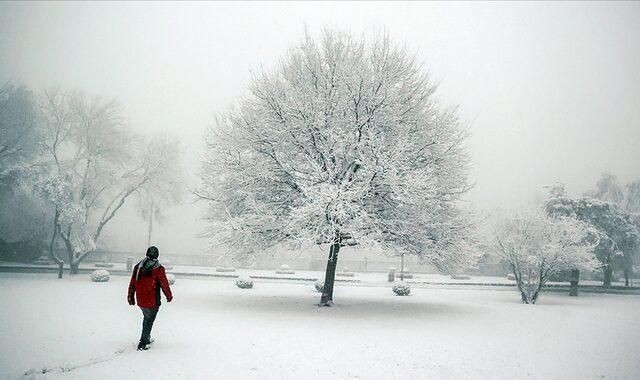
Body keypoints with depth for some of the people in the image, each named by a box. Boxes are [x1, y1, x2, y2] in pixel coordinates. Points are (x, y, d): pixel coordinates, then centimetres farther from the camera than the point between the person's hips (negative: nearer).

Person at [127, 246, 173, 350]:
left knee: (146, 318, 24)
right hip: (153, 301, -6)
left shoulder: (138, 266, 3)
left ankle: (147, 338, 35)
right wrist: (169, 296, 6)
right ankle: (143, 344, 9)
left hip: (140, 300, 6)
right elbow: (164, 284, -9)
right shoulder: (158, 268, -15)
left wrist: (130, 297, 20)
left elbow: (132, 283, 9)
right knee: (149, 320, 7)